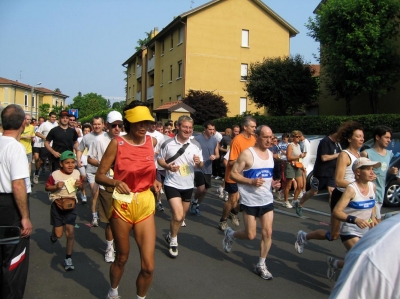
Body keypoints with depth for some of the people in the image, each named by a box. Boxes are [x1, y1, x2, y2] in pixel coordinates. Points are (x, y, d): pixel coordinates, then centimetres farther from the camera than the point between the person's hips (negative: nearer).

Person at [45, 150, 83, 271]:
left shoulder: (77, 173, -3)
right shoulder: (55, 175, -13)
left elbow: (81, 188, 12)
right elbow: (47, 187, -2)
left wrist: (79, 185, -12)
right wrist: (56, 186, -21)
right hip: (57, 204, -2)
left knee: (70, 231, -6)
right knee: (59, 234, 2)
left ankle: (68, 258, 9)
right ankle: (54, 233, 43)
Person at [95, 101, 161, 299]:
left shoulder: (152, 141, 1)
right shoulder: (117, 143, -11)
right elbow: (99, 176, -9)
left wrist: (153, 181, 8)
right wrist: (116, 182, -27)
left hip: (145, 204, 3)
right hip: (122, 205, -2)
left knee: (148, 266, -1)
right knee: (122, 258, 16)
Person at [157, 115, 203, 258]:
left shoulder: (196, 145, -2)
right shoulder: (168, 144, -9)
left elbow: (201, 166, 4)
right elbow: (160, 159, 2)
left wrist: (198, 162, -20)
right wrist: (168, 167, -18)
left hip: (188, 185, 4)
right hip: (172, 184, -4)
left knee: (182, 216, 18)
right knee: (178, 215, -15)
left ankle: (171, 235, 45)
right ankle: (173, 241, 12)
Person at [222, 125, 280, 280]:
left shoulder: (270, 154, 9)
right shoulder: (247, 154, -14)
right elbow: (233, 174, -14)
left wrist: (273, 182, 2)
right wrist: (251, 181, -25)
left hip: (267, 200, 6)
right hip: (250, 201, -6)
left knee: (268, 233, 2)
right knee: (251, 235, 1)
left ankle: (261, 265, 18)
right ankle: (230, 234, 32)